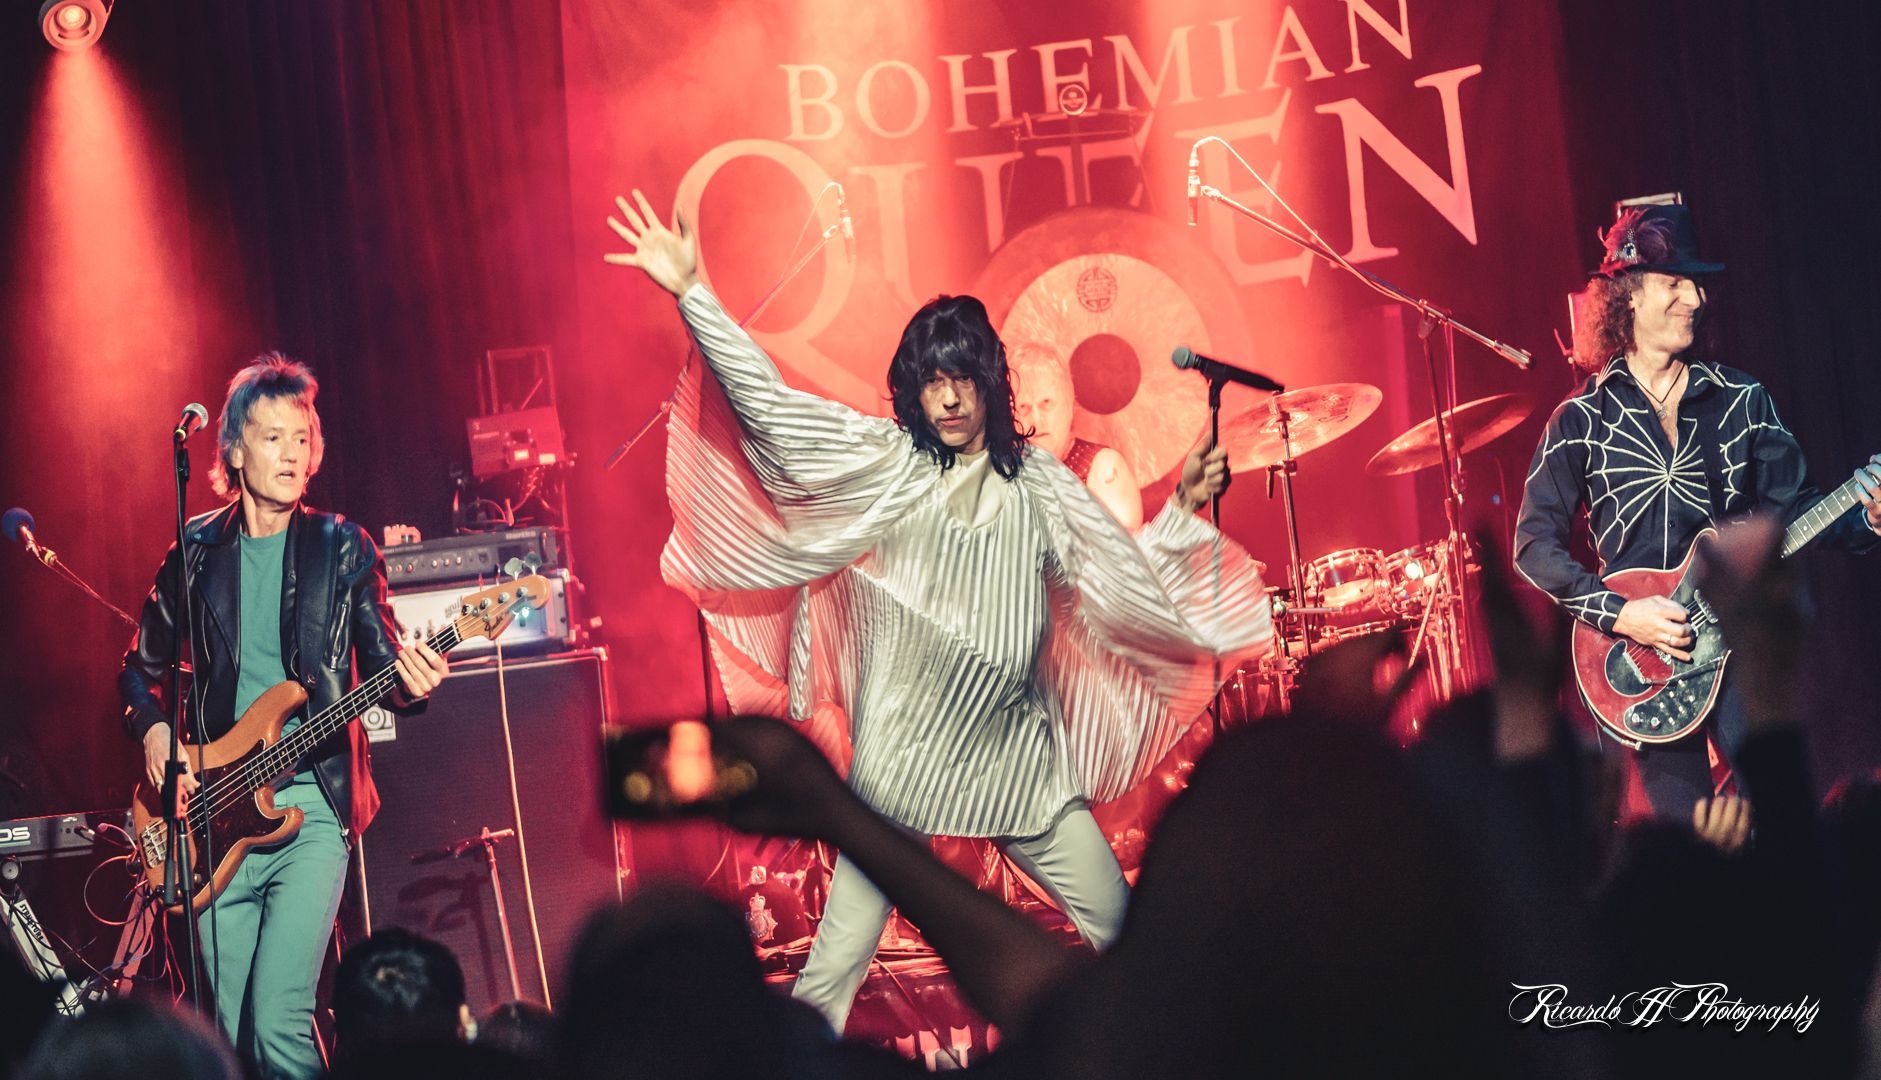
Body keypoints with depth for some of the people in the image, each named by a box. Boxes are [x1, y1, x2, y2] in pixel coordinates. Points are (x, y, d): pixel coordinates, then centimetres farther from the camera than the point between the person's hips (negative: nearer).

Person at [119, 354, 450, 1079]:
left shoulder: (342, 548, 4)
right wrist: (154, 729, 1)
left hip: (312, 808, -3)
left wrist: (410, 683, -18)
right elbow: (141, 667, 20)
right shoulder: (197, 552, 9)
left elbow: (381, 664, 5)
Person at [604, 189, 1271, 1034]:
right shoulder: (886, 464, 1)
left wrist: (1184, 511, 1)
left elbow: (1123, 579, 12)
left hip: (1023, 759, 3)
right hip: (903, 762, -3)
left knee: (1130, 934, 4)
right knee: (834, 966, -8)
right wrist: (691, 293, -11)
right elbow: (769, 405, -6)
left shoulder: (1037, 484, 8)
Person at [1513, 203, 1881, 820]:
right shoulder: (1582, 420, 2)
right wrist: (1618, 613, -12)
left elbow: (1791, 509, 8)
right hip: (1646, 656, -1)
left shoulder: (1741, 401, 8)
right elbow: (1534, 544, -1)